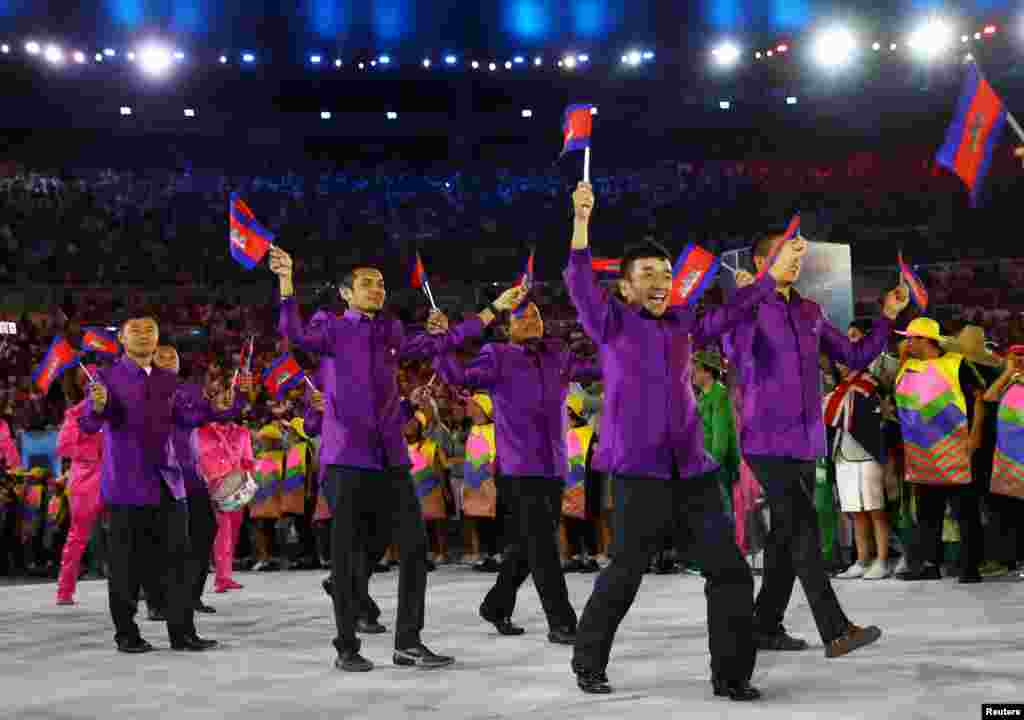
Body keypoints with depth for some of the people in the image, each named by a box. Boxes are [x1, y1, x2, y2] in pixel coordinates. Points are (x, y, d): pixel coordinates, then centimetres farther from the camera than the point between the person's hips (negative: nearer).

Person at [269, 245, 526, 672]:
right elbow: (297, 337, -17)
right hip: (347, 457, -5)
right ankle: (346, 647, 12)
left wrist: (494, 309, 18)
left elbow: (440, 343, 19)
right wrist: (286, 282, -28)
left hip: (391, 458, 5)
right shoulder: (335, 330, 1)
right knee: (345, 555, 1)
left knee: (415, 546, 3)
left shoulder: (393, 332, 14)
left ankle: (408, 643, 14)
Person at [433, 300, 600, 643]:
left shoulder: (557, 355, 12)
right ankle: (561, 624, -1)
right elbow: (461, 376, -14)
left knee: (526, 547, 15)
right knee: (543, 547, -8)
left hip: (554, 467, 6)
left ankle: (497, 607, 32)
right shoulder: (498, 357, -3)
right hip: (519, 469, -6)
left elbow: (595, 368, 19)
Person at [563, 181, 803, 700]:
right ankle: (588, 664, 19)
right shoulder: (611, 322, 1)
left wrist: (775, 274, 25)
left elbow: (729, 314, 27)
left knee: (730, 571, 2)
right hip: (639, 472, -5)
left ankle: (731, 675, 13)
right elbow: (579, 284, -13)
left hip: (692, 471, 6)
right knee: (624, 574, -2)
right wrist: (581, 220, -25)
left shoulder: (681, 325, 16)